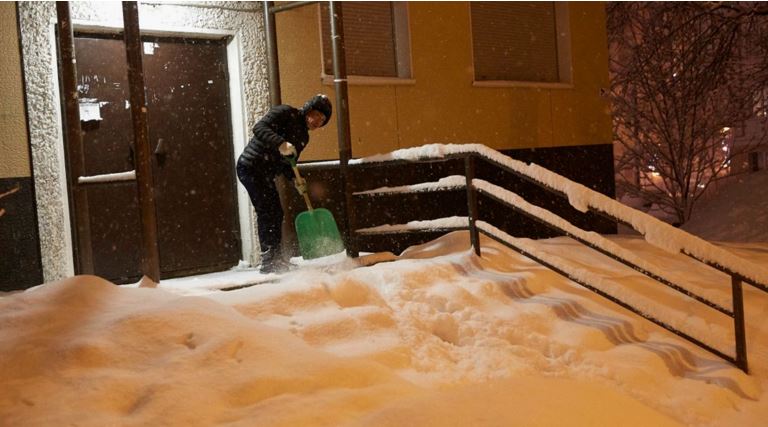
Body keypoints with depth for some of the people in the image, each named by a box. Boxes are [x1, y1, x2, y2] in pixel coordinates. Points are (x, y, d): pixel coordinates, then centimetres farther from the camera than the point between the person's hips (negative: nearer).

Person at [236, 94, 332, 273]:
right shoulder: (286, 113, -10)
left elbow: (287, 163, 15)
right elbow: (259, 128, -24)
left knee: (276, 214, 11)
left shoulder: (303, 136, 14)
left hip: (266, 174, 9)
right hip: (251, 166, -9)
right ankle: (269, 261, -10)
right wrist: (281, 144, -38)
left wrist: (295, 180, -5)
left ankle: (274, 259, 22)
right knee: (267, 211, -12)